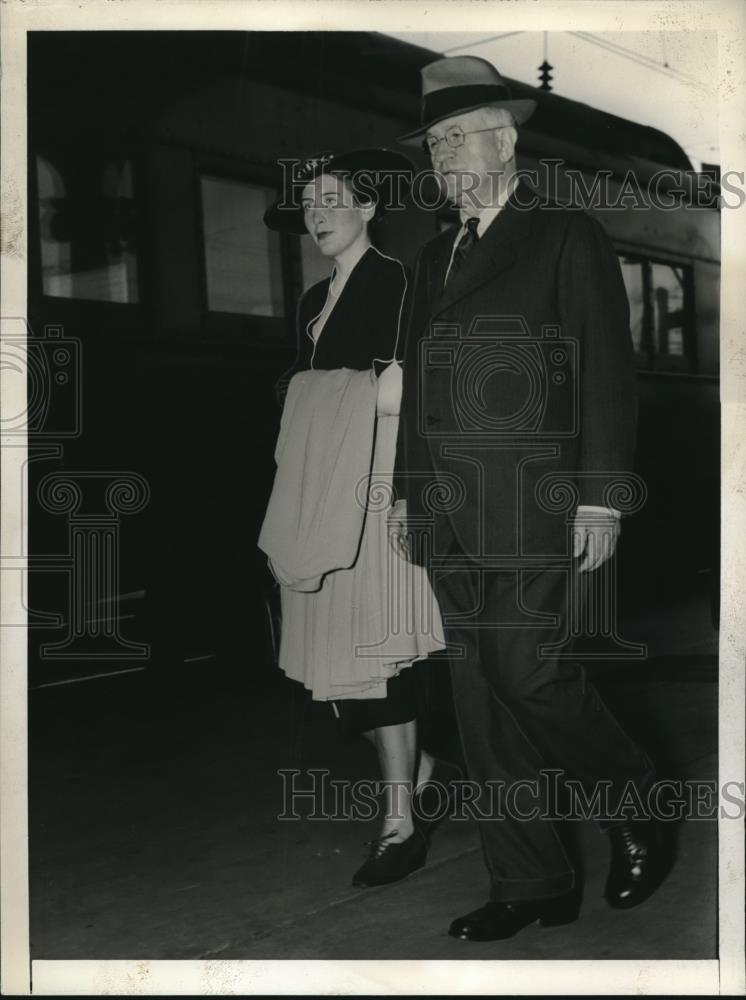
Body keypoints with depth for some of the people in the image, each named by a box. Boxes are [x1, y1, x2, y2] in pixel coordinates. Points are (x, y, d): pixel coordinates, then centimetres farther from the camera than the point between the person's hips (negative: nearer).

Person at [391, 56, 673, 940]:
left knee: (529, 674, -10)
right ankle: (532, 885, 16)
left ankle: (634, 812, 18)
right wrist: (406, 490, 17)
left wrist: (601, 498, -12)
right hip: (451, 515, 6)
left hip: (533, 505, -6)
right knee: (481, 693, 5)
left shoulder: (568, 237, -1)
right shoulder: (435, 257, 18)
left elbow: (607, 373, -6)